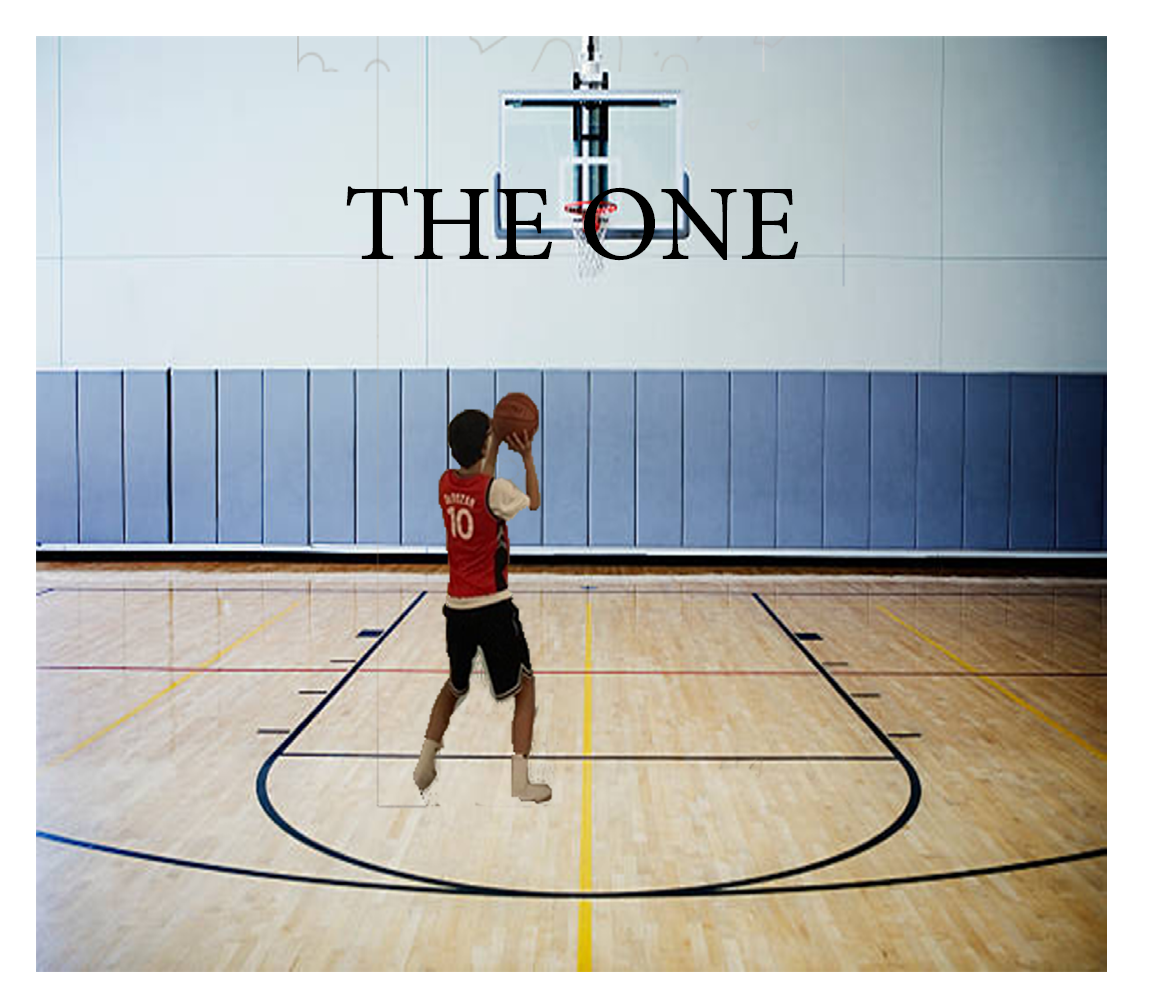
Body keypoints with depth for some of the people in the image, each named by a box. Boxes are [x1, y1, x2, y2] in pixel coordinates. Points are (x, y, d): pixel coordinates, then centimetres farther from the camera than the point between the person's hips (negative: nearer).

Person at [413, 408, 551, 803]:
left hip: (456, 607, 6)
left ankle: (425, 761, 22)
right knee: (524, 688, 8)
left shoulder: (446, 484, 1)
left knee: (455, 686, 26)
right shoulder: (496, 490, -16)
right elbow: (534, 503, 5)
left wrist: (495, 445, 27)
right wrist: (527, 456, 12)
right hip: (493, 607, -5)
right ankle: (520, 779, 2)